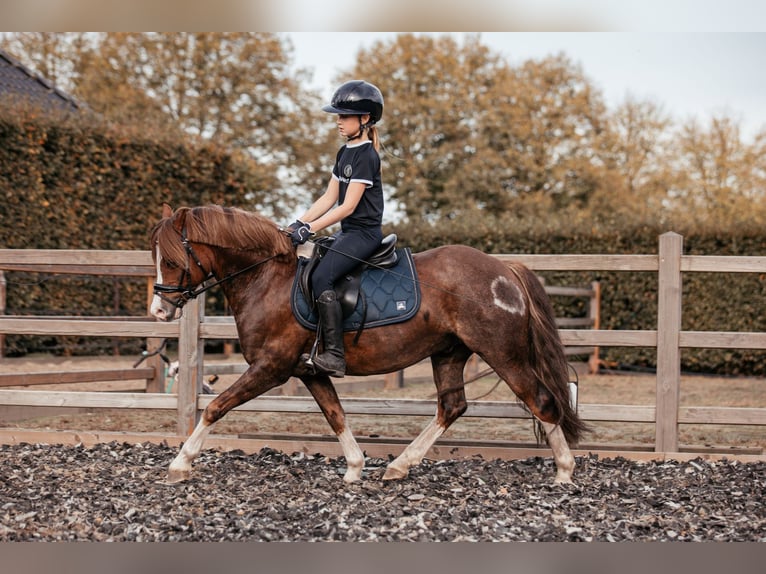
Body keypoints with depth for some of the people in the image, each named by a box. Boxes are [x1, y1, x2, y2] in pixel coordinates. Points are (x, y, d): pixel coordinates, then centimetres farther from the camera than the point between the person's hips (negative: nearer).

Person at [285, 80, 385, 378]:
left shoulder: (366, 156, -14)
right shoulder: (345, 153, 15)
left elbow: (348, 206, -20)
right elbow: (329, 198, 14)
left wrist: (311, 229, -21)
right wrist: (299, 223, 4)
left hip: (364, 232, -10)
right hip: (348, 232, 10)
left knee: (321, 277, -26)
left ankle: (334, 355, -28)